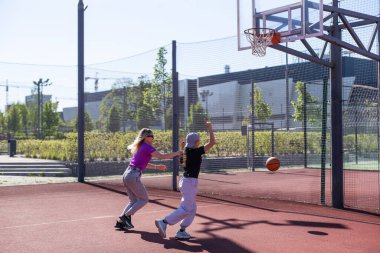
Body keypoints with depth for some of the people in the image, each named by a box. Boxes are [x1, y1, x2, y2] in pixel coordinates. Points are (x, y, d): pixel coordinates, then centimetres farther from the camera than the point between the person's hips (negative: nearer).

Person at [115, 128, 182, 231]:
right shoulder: (148, 147, -8)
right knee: (144, 199, 5)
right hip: (133, 176, -9)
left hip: (126, 175, 9)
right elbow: (162, 156, -12)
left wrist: (157, 166, 30)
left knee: (134, 201, 17)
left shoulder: (139, 147, 19)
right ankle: (126, 216, -2)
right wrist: (177, 153, -2)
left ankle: (120, 222, 12)